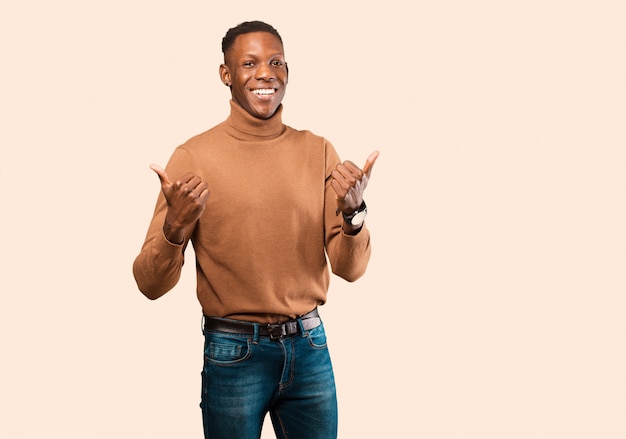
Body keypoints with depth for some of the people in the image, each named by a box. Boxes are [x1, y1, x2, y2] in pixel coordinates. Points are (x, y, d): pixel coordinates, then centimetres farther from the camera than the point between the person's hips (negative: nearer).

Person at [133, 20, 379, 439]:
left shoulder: (318, 151, 2)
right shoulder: (193, 157, -7)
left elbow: (349, 268, 0)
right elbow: (151, 284, -7)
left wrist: (353, 212, -19)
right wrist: (175, 226, -26)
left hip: (310, 345, 3)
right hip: (234, 353, -3)